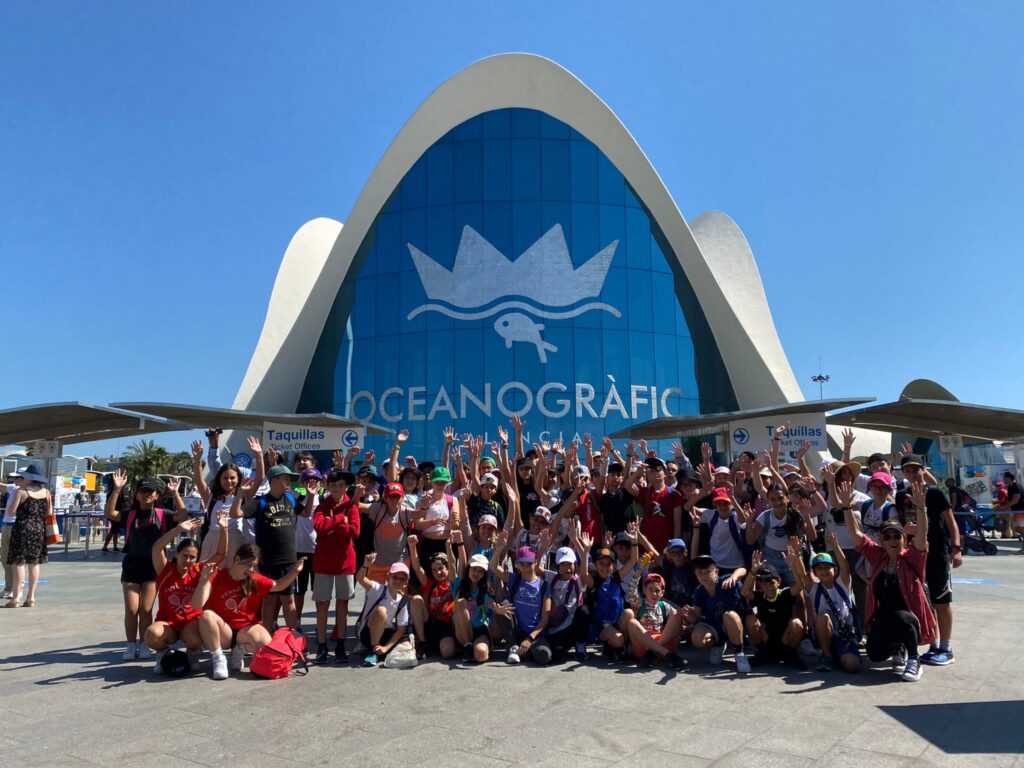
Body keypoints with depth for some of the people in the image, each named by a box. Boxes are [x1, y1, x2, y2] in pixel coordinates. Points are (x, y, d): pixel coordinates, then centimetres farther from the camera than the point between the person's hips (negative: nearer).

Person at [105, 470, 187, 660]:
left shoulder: (162, 515, 0)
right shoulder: (130, 514, 3)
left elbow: (182, 514, -14)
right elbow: (110, 513, -12)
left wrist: (175, 493, -22)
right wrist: (117, 489, -21)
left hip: (153, 566, -1)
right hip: (131, 564, 1)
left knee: (146, 609, 3)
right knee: (131, 609, 1)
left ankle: (144, 645, 15)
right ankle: (131, 646, 14)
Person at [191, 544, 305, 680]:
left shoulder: (255, 579, -1)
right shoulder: (217, 577, -13)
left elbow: (278, 585, 15)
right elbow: (196, 606, -25)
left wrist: (294, 572, -3)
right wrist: (204, 579, -40)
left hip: (246, 628, 2)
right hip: (223, 632, -2)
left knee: (266, 645, -30)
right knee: (206, 615, -35)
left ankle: (240, 649, 5)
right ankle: (218, 658, -16)